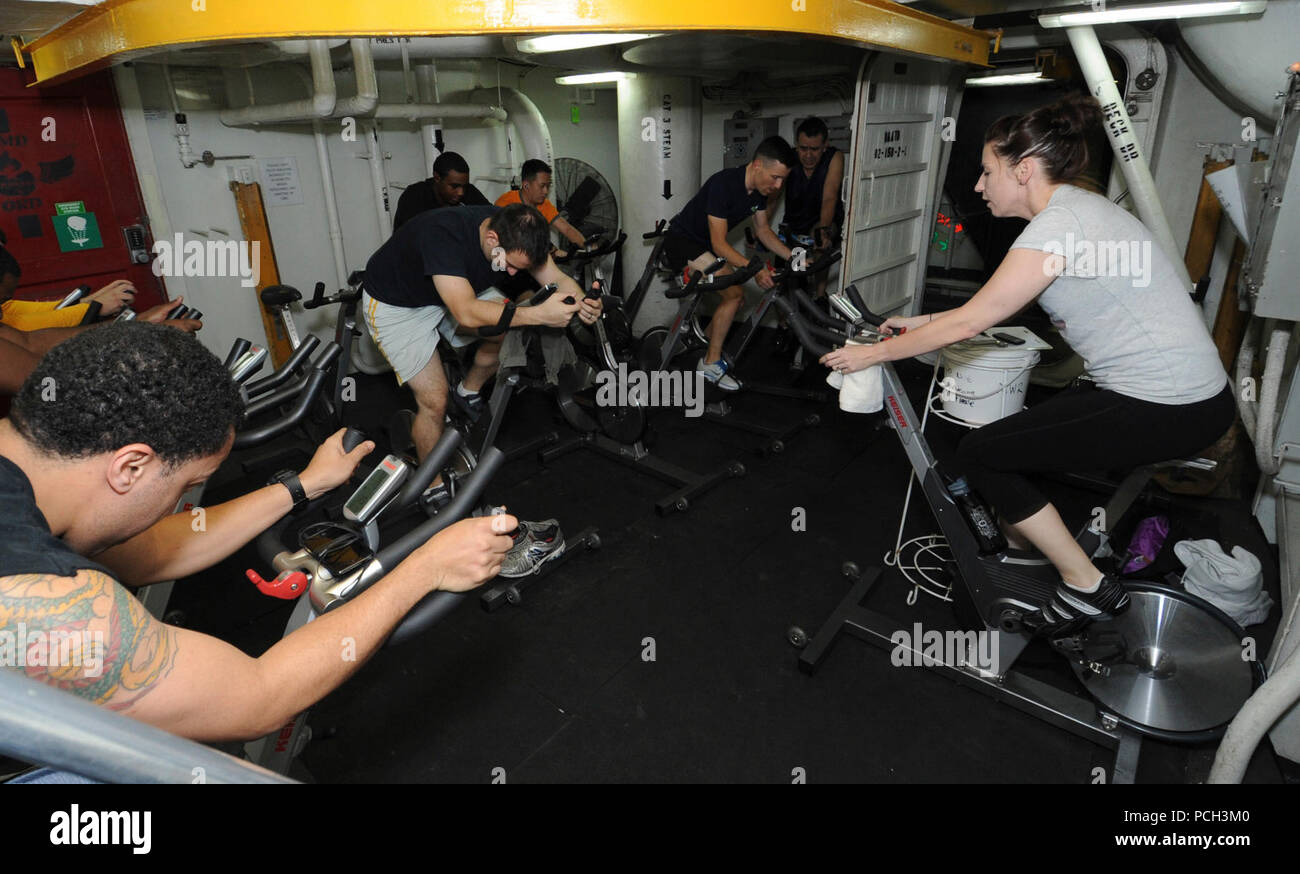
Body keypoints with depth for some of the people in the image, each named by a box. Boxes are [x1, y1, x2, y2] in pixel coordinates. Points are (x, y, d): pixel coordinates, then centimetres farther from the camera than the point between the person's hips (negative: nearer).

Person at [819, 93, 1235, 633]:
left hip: (1167, 411, -10)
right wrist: (920, 322, 20)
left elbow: (970, 322, -16)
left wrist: (874, 353, -7)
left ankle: (1087, 587, 6)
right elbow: (990, 306, 18)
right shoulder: (1079, 206, 13)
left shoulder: (1057, 224, -18)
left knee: (981, 454, -5)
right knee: (1011, 440, 16)